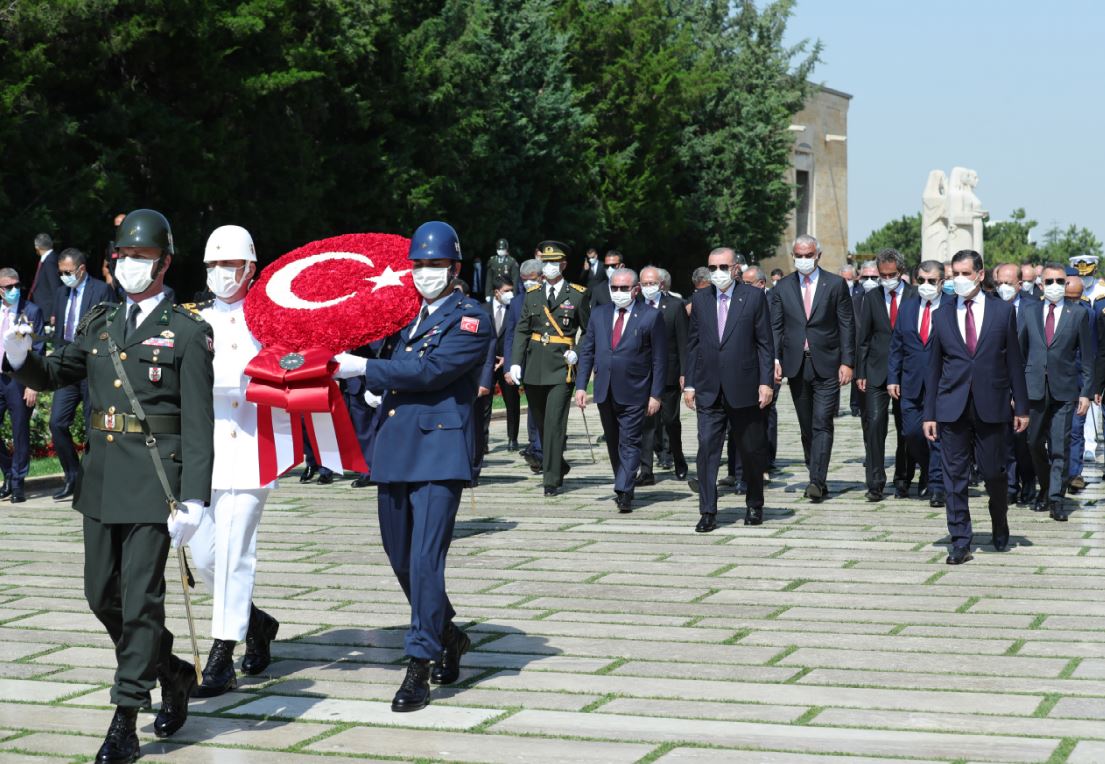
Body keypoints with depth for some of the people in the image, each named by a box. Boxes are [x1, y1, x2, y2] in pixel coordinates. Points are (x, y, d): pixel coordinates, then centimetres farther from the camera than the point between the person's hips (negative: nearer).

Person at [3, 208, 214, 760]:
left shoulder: (188, 333, -4)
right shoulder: (99, 325, 14)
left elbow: (198, 425, -9)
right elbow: (52, 375, 19)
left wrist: (193, 500, -17)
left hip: (155, 480, -6)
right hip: (101, 479, 6)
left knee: (140, 599, -5)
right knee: (102, 595, 11)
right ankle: (171, 673, 33)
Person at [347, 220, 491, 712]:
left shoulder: (471, 320, -5)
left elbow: (430, 370, -17)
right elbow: (385, 369, 19)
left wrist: (364, 369, -14)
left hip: (439, 453, -7)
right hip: (394, 451, 7)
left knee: (425, 560, -12)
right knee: (400, 559, 14)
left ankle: (419, 667, -6)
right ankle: (448, 637, 35)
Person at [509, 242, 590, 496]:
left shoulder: (578, 295, 1)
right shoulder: (532, 295, 11)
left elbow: (589, 331, 7)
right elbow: (521, 330, 9)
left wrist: (578, 353, -8)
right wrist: (516, 362, -2)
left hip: (561, 369, -4)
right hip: (534, 368, 4)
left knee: (555, 424, -9)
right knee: (541, 424, 12)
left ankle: (552, 479, -5)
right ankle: (559, 466, 31)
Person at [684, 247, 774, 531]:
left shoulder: (754, 297, -1)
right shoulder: (700, 299, 8)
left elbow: (765, 343, -2)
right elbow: (693, 344, 10)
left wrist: (766, 382, -8)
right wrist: (689, 384, 5)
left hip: (744, 388, -2)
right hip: (709, 390, 2)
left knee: (752, 451, 10)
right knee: (707, 448, -7)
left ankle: (754, 505, 28)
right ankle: (708, 512, -4)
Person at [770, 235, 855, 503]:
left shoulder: (835, 284, 1)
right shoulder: (783, 287, 8)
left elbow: (847, 325, 0)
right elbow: (776, 327, 7)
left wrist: (847, 362, -7)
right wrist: (775, 359, -6)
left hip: (826, 365, -3)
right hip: (796, 365, 3)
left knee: (822, 424, -10)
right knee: (807, 427, 8)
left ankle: (816, 481, -15)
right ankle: (818, 481, 16)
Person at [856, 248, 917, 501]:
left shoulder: (915, 295, 0)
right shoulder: (871, 298, 7)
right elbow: (863, 338, 9)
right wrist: (860, 373, 3)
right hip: (876, 373, 1)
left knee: (906, 430, 6)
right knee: (875, 424, -9)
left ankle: (902, 482, 18)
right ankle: (875, 484, -6)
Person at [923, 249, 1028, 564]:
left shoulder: (1003, 311, 4)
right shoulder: (942, 317, 7)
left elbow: (1014, 361, 5)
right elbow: (934, 368, 9)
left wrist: (1021, 407, 2)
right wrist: (929, 414, 5)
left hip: (990, 406, -1)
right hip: (952, 408, 1)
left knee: (993, 473, 5)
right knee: (954, 476, 0)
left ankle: (1000, 529, 30)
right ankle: (960, 542, 7)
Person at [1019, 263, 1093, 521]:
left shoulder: (1078, 314, 2)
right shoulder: (1030, 311, 8)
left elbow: (1087, 355, 3)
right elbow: (1020, 349, 11)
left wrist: (1086, 392, -2)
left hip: (1064, 390, -2)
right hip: (1034, 389, 2)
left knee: (1060, 446, -5)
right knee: (1035, 443, 7)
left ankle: (1056, 499, -1)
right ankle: (1045, 489, 27)